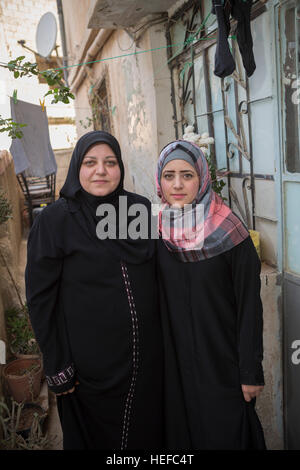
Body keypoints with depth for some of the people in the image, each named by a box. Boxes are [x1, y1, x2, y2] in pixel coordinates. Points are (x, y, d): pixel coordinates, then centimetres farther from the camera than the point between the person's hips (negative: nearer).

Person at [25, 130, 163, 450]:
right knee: (97, 435, 18)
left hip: (146, 353, 4)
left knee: (149, 428, 21)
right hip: (91, 360, -3)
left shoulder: (141, 208, -1)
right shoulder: (54, 220, -13)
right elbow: (40, 297, -10)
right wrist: (57, 367, -10)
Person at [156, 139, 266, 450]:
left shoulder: (229, 232, -14)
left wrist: (251, 371, -10)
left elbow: (249, 305, -11)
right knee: (181, 427, 19)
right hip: (175, 361, 3)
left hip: (222, 359, -3)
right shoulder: (156, 232, -3)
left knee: (226, 431, 12)